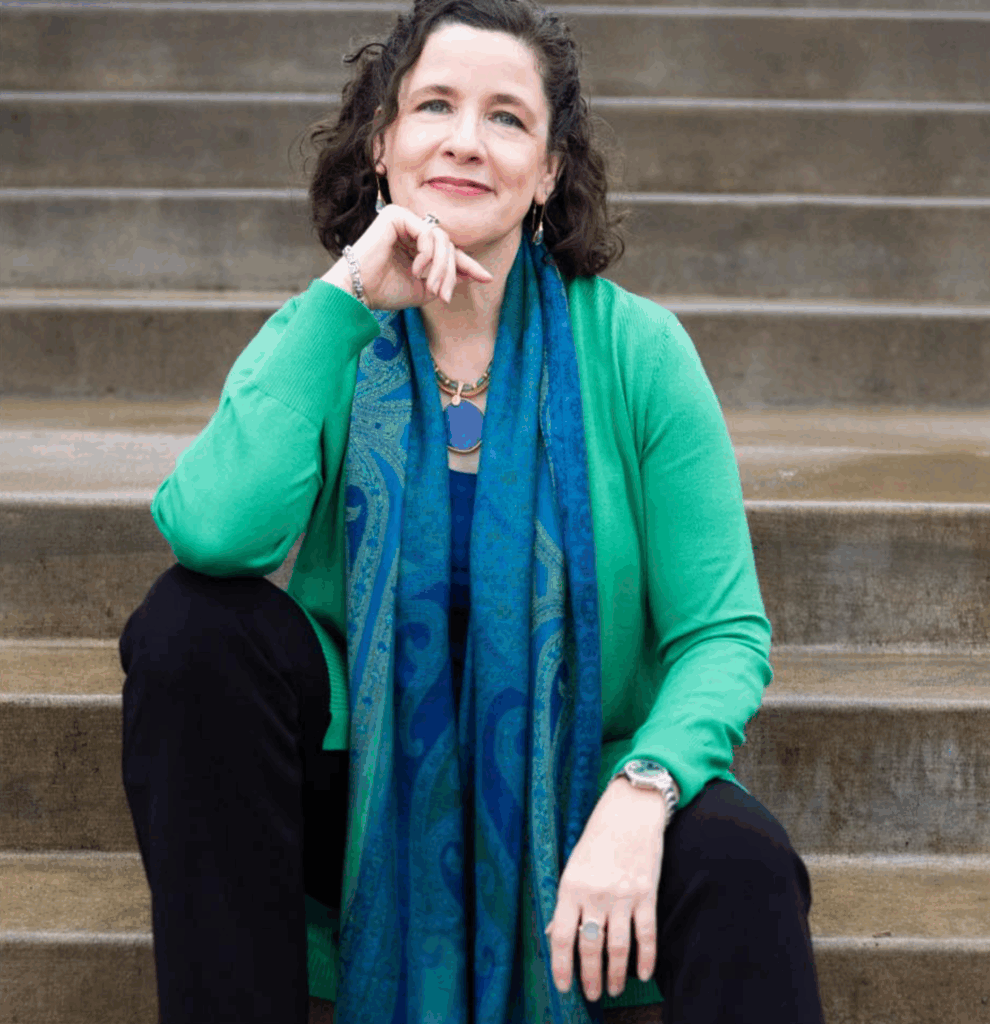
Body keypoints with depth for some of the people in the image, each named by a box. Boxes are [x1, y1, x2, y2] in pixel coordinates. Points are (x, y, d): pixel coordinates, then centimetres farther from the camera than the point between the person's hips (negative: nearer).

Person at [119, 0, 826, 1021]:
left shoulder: (635, 350, -7)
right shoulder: (318, 341, -3)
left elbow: (723, 630, -9)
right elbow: (220, 533, -24)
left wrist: (640, 792, -28)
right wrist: (345, 300, -21)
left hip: (573, 800, -2)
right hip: (369, 794, 3)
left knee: (737, 862, -33)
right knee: (194, 621, -23)